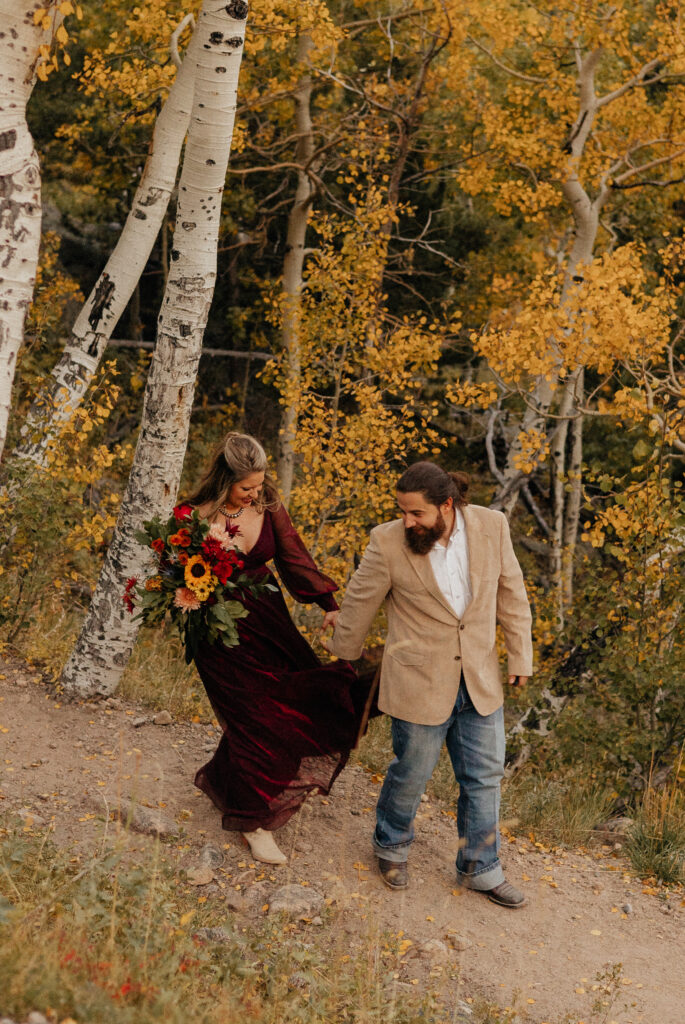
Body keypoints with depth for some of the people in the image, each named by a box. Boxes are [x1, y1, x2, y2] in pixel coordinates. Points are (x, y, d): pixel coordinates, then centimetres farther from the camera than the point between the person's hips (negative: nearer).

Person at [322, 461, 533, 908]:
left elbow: (511, 594, 5)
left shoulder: (491, 527, -9)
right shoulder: (388, 542, -16)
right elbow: (360, 602, 0)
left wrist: (521, 656, 9)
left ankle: (480, 868, 30)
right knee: (412, 773, 11)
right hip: (420, 684, -3)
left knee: (484, 776, 11)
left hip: (480, 681, 3)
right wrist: (344, 649, 13)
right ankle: (392, 845, 40)